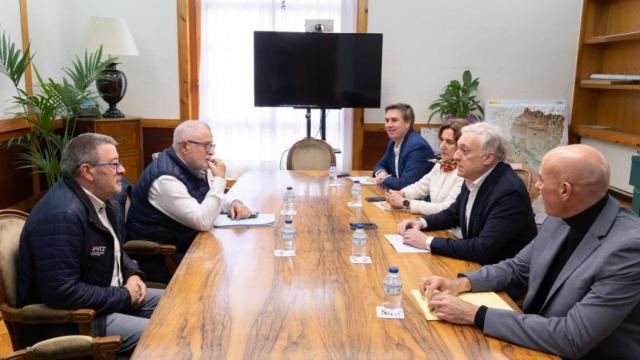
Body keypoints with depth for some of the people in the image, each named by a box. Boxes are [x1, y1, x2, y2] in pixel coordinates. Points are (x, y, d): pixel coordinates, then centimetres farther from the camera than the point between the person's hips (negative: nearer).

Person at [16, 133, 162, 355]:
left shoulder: (102, 199, 3)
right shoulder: (61, 216, -28)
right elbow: (62, 293, -31)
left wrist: (132, 274, -1)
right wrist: (124, 296, -20)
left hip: (107, 296, 10)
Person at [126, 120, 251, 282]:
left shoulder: (195, 166, 4)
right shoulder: (166, 178, -24)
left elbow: (214, 197, 19)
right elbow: (203, 222, -29)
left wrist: (233, 204, -3)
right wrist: (219, 179, -23)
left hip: (188, 243, 8)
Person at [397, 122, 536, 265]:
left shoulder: (510, 191, -25)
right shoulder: (473, 178, -2)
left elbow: (483, 249, -29)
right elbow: (453, 213, 16)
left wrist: (428, 242, -24)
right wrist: (422, 222, -2)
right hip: (474, 261, 7)